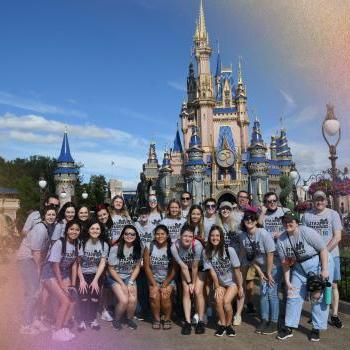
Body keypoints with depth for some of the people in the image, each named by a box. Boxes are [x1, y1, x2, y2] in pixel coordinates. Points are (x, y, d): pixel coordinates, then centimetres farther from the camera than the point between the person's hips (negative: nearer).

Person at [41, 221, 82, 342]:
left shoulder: (77, 244, -5)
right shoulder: (59, 243, -23)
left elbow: (74, 264, -1)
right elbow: (55, 266, -19)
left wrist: (72, 284, -5)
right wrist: (62, 286, -16)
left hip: (64, 274, 6)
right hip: (51, 274, -6)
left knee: (73, 299, -5)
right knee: (65, 301, -16)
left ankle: (64, 328, 11)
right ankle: (57, 332, 0)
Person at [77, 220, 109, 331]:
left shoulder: (104, 245, -1)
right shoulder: (82, 243, -5)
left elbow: (102, 263, -5)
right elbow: (78, 263, -6)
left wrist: (95, 280, -14)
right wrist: (81, 279, -14)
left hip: (96, 275, 1)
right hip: (83, 274, -1)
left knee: (95, 296, -15)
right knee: (84, 297, -17)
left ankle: (93, 319, 5)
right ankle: (82, 320, 0)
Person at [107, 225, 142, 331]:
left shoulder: (137, 248, -5)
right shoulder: (115, 248, -17)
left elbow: (137, 267, 2)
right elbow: (111, 269, -11)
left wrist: (130, 283, -10)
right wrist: (122, 284, -13)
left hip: (130, 277, 3)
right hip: (115, 277, -3)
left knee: (133, 300, -17)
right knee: (124, 300, -21)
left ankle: (129, 319, 13)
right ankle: (116, 320, 9)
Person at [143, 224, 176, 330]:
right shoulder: (149, 247, -8)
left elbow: (173, 270, -9)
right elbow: (147, 267, -6)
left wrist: (165, 285, -13)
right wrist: (154, 284, -11)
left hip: (168, 279, -1)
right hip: (153, 278, 1)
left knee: (165, 296, -22)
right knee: (154, 295, -21)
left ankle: (167, 319, 4)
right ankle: (156, 319, 3)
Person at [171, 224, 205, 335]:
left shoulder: (197, 245, -37)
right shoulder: (175, 247, -30)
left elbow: (195, 267, -23)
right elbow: (183, 267, -19)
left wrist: (193, 283, -12)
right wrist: (189, 282, -12)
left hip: (199, 268, -2)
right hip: (185, 269, 2)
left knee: (198, 291, -11)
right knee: (186, 291, -8)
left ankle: (201, 322, 2)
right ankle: (187, 322, 1)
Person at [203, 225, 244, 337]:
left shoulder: (229, 250, -20)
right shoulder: (207, 252, -12)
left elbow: (237, 270, -13)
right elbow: (212, 271, -8)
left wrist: (240, 287, -8)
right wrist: (217, 287, -8)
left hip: (232, 282, -2)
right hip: (219, 283, 2)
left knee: (226, 301, -21)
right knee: (218, 299, -21)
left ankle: (228, 324, 6)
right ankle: (222, 324, 3)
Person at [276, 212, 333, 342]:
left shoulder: (307, 232, -22)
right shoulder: (281, 240, -6)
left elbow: (323, 249, -18)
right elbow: (285, 263, 0)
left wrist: (325, 270, -21)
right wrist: (287, 281, -2)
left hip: (318, 264, -5)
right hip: (299, 267, 5)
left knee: (318, 297, 0)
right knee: (293, 295, 3)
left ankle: (316, 329, 15)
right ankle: (289, 328, 12)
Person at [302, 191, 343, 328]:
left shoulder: (333, 214, -1)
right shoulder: (307, 215, 5)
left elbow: (337, 237, -6)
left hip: (331, 255, -1)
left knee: (333, 285, 2)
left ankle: (334, 315, 10)